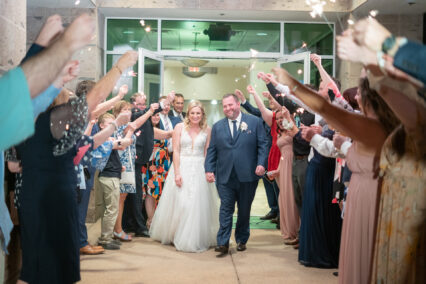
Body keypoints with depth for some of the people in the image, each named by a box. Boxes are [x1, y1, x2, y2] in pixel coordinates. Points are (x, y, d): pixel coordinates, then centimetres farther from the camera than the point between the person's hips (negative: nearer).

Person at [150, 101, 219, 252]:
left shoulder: (207, 130, 4)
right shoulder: (179, 127, 0)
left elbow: (208, 153, 4)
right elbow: (175, 151, -4)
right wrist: (177, 173, -10)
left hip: (199, 170, 1)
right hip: (182, 167, -1)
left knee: (198, 205, 3)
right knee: (179, 203, 3)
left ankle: (197, 239, 18)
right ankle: (175, 235, 22)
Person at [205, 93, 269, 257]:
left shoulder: (255, 122, 4)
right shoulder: (217, 126, 11)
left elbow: (263, 145, 1)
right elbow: (212, 150, 10)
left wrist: (261, 164, -12)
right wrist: (209, 169, -1)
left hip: (247, 176, -1)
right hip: (225, 176, 1)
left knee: (244, 210, 10)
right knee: (226, 209, -2)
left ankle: (242, 240, 25)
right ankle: (223, 243, 1)